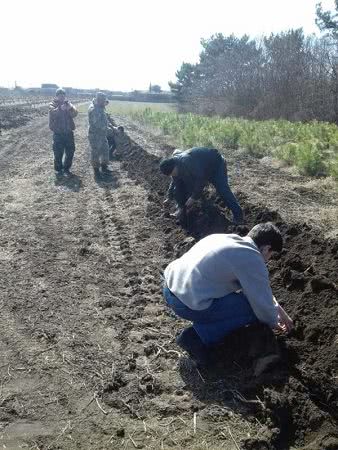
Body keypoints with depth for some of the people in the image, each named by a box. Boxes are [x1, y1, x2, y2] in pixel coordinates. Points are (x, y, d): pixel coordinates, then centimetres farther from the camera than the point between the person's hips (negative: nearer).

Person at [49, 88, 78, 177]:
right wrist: (60, 108, -38)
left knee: (70, 152, 8)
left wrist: (70, 108, -30)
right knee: (58, 153, -1)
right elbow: (53, 113, -21)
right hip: (58, 133, -3)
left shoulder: (68, 104, 7)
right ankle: (58, 169, 16)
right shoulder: (52, 104, 0)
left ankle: (66, 168, 25)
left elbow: (75, 114, -10)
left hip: (69, 132, 3)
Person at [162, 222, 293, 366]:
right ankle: (198, 337, 1)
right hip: (188, 304, -9)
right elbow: (263, 303, -2)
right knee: (254, 309, 2)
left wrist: (280, 311, 29)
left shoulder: (230, 239, 15)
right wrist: (273, 323, 21)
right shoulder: (253, 260, -11)